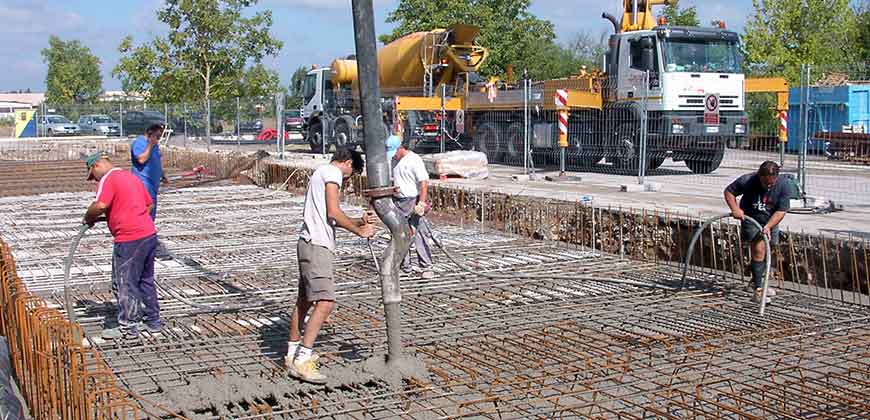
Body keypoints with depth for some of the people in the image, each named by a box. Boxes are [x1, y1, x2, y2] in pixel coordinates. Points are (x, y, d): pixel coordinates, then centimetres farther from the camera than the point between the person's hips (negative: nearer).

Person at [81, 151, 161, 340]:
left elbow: (100, 205, -23)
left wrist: (88, 218, -5)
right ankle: (153, 321, 27)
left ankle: (128, 328, 10)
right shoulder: (131, 176, 19)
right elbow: (149, 204, 24)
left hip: (129, 240, -9)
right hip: (149, 234, 9)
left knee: (124, 284, 3)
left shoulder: (107, 179, -8)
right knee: (146, 280, 19)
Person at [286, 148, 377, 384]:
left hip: (310, 243, 11)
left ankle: (293, 352, 30)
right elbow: (334, 212, -15)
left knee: (304, 300, 19)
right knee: (325, 303, -16)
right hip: (317, 246, -11)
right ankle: (302, 361, -19)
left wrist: (359, 221, 26)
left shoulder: (320, 174, 25)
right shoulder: (333, 173, -6)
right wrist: (359, 231, -4)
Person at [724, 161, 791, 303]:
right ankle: (758, 289, -13)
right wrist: (735, 208, -24)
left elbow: (781, 211, -18)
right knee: (759, 249, -16)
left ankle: (756, 281, 36)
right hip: (750, 218, -4)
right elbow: (729, 191, -9)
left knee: (765, 250, 15)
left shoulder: (784, 186, -20)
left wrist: (768, 226, -29)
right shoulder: (747, 181, -25)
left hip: (770, 222, 4)